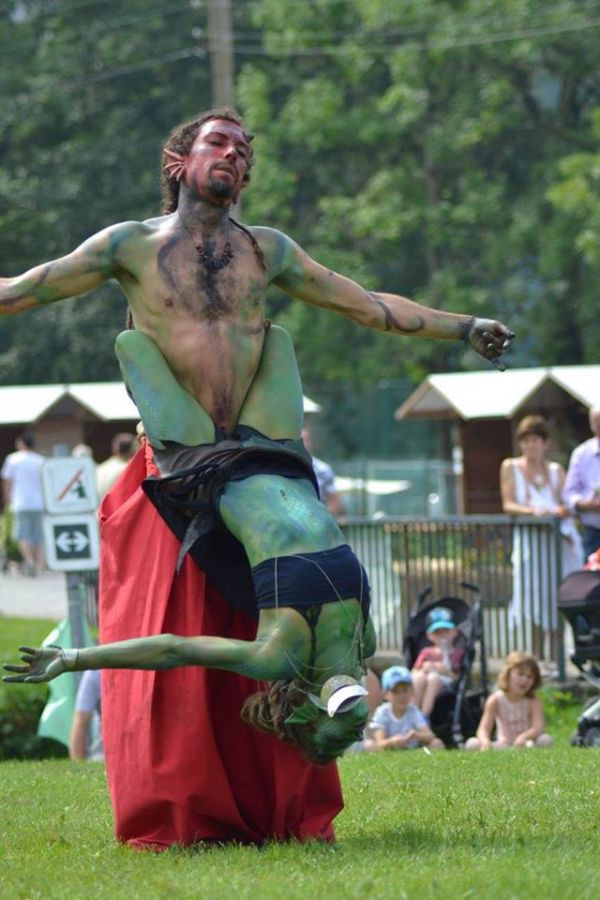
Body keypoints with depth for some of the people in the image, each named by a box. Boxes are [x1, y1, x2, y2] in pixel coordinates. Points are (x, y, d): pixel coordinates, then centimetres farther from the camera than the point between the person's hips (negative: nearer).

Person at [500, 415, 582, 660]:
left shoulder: (556, 470, 14)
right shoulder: (511, 467, 9)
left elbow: (565, 505, 9)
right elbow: (508, 504, 0)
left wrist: (561, 510, -15)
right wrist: (532, 510, -18)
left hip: (560, 538, 2)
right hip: (530, 540, -2)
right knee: (536, 603, -7)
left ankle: (556, 657, 2)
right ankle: (537, 657, -4)